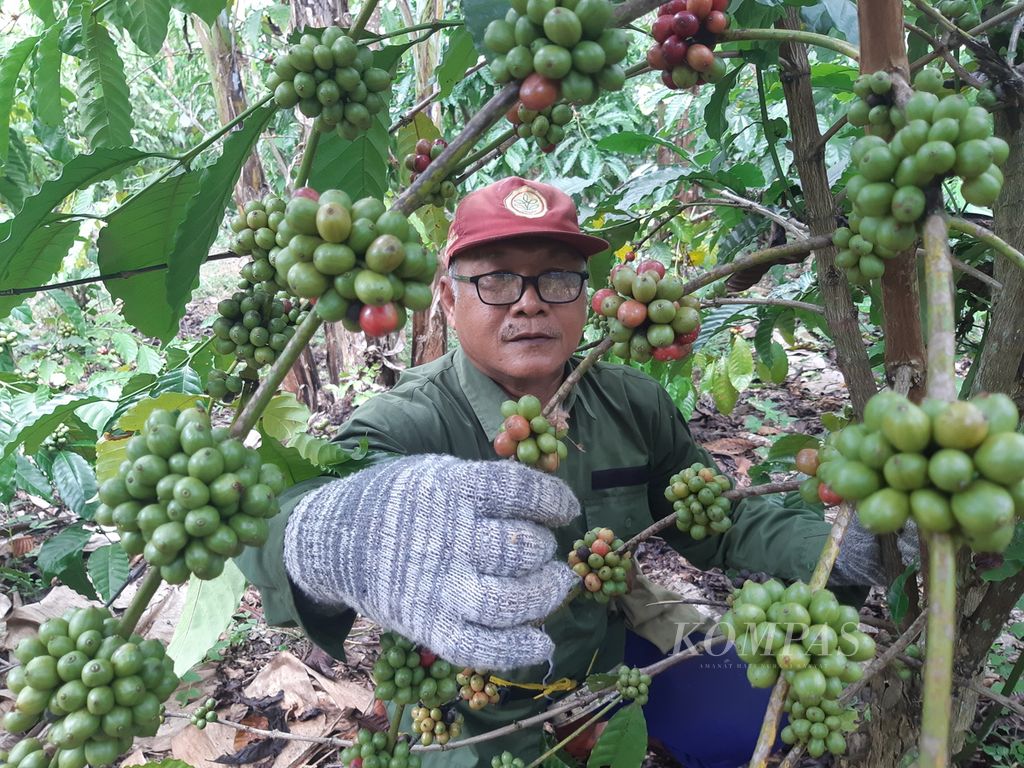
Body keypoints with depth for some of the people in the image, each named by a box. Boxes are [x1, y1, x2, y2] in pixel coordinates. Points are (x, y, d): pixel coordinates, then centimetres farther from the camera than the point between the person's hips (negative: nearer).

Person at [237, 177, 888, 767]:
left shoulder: (634, 404, -10)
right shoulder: (406, 425, -26)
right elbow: (286, 524, -45)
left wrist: (838, 547, -20)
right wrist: (338, 540, -70)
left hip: (615, 655, 4)